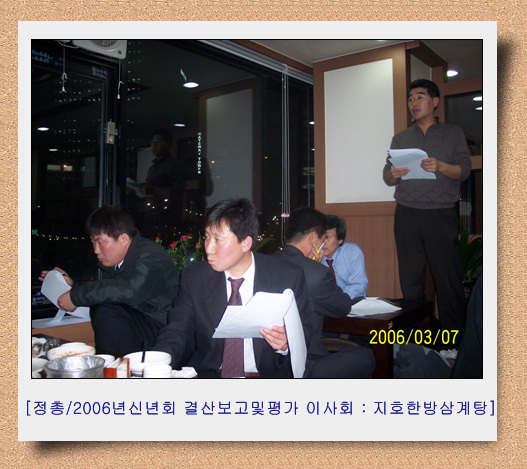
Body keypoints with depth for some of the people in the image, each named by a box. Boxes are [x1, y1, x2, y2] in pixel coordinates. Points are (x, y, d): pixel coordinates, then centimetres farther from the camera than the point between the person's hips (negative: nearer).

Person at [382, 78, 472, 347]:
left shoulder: (453, 134, 13)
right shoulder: (399, 139, 21)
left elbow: (464, 170, 1)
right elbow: (387, 177, 13)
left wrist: (441, 167, -20)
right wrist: (393, 174, -11)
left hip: (441, 214, -2)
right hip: (407, 215, 2)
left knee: (448, 277, -7)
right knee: (410, 279, 0)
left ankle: (454, 339, 1)